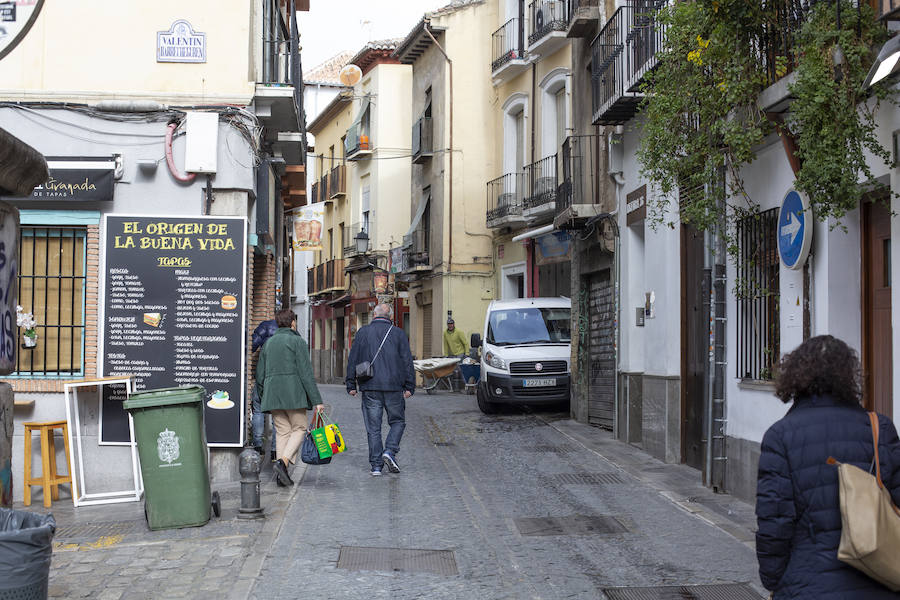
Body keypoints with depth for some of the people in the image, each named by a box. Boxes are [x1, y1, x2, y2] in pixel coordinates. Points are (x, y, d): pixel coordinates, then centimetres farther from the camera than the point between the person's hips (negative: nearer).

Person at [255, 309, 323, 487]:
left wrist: (263, 399, 25)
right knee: (299, 428, 4)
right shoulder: (298, 341, -3)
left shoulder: (268, 343, 15)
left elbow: (260, 374, 15)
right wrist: (316, 400, -9)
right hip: (293, 393, -5)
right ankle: (282, 461, -17)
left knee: (282, 431, 8)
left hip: (272, 394, 5)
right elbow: (306, 373, -10)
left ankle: (281, 473, 1)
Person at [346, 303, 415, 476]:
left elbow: (352, 360, 5)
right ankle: (390, 451, -7)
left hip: (370, 387, 1)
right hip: (393, 387, -1)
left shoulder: (362, 332, 5)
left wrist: (351, 385, 11)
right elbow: (407, 361, 0)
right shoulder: (398, 333, 3)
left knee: (373, 427, 5)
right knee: (397, 421, 14)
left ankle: (376, 465, 4)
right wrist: (409, 386, 4)